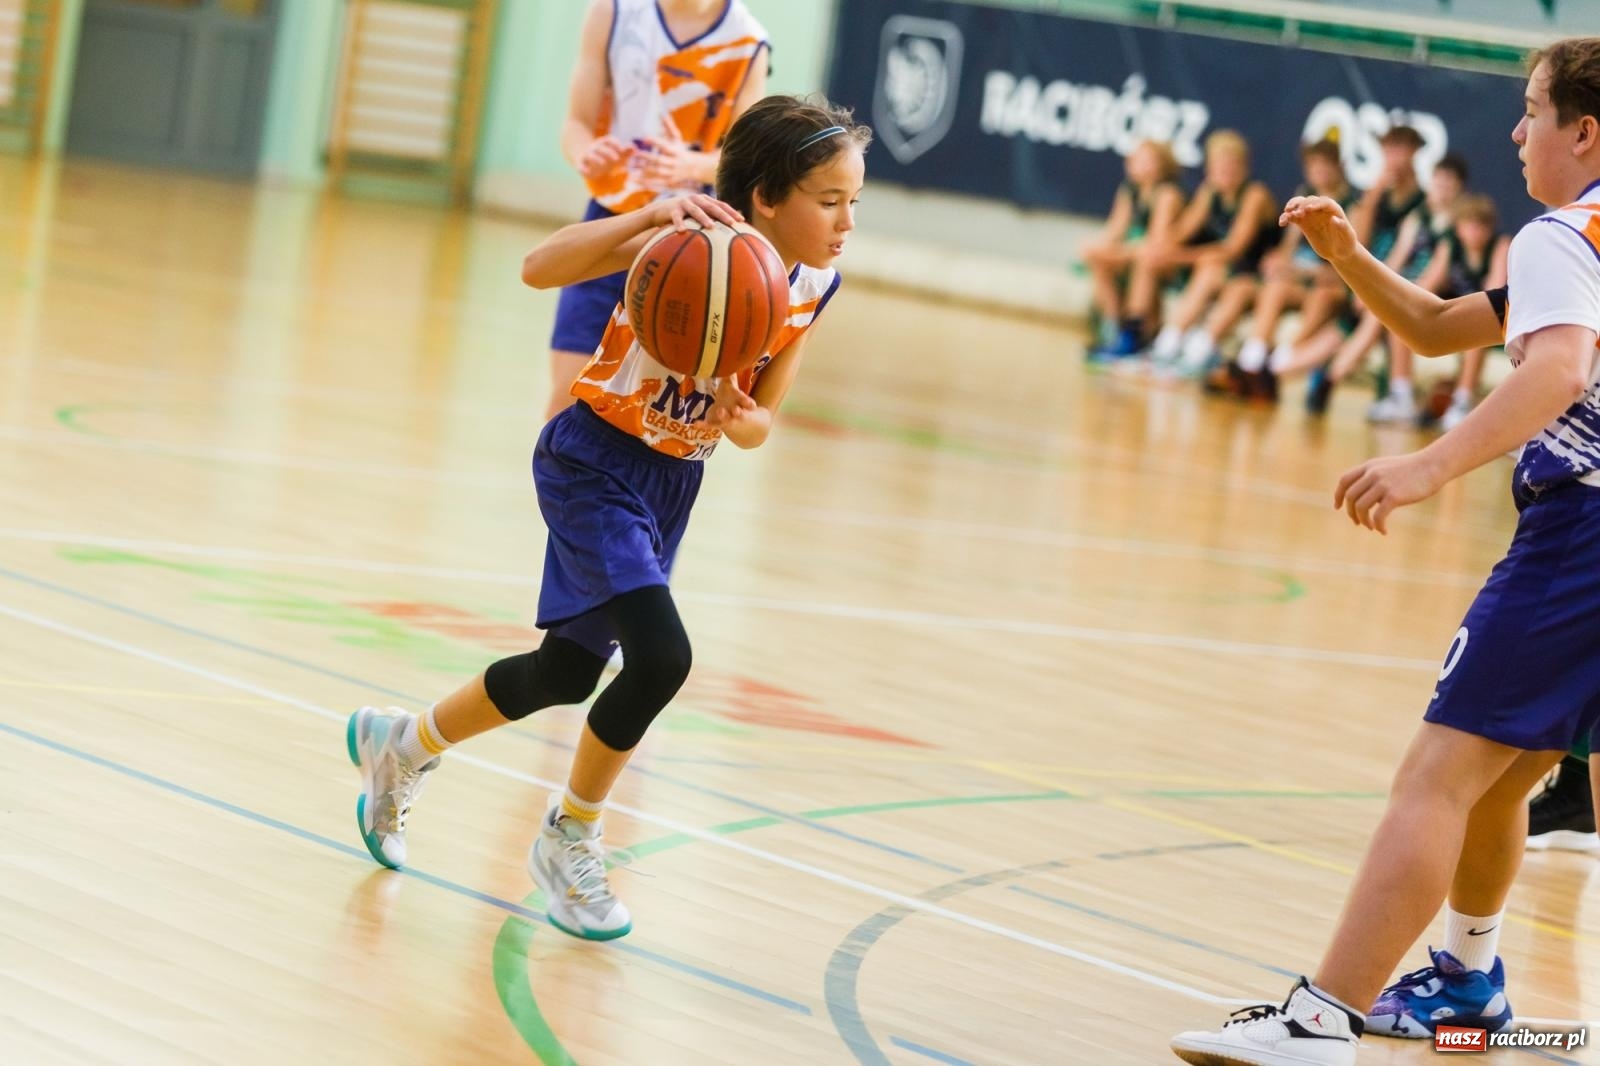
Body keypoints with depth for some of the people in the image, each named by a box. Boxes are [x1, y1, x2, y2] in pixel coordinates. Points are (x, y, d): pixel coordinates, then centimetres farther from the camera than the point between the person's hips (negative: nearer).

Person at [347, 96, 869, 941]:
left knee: (570, 673, 16)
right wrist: (648, 215, -46)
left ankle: (402, 745, 42)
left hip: (674, 481, 8)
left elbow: (760, 422, 2)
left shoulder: (814, 286, -5)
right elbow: (539, 269, -34)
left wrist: (736, 420, -22)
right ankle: (569, 839, 4)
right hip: (595, 463, -8)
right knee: (660, 656, -22)